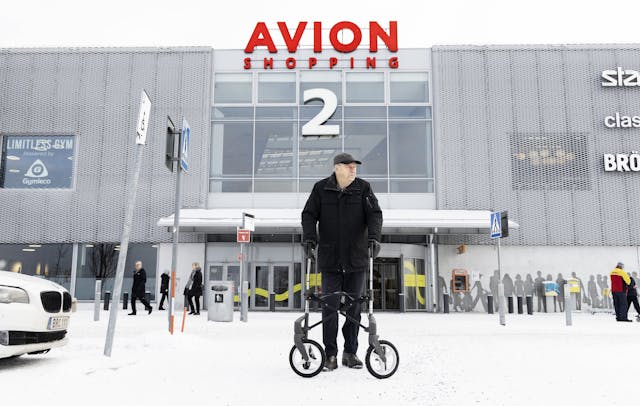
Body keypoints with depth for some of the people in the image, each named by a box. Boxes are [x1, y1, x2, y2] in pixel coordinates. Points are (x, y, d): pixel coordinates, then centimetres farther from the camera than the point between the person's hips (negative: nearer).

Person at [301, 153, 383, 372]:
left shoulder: (363, 188, 2)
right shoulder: (321, 189, 3)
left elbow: (375, 214, -5)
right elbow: (309, 214, 3)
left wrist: (373, 237, -22)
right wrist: (309, 237, -14)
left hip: (357, 258, 1)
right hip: (330, 258, 0)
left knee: (354, 306, 7)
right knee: (329, 306, -1)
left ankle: (350, 353, 20)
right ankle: (330, 355, 10)